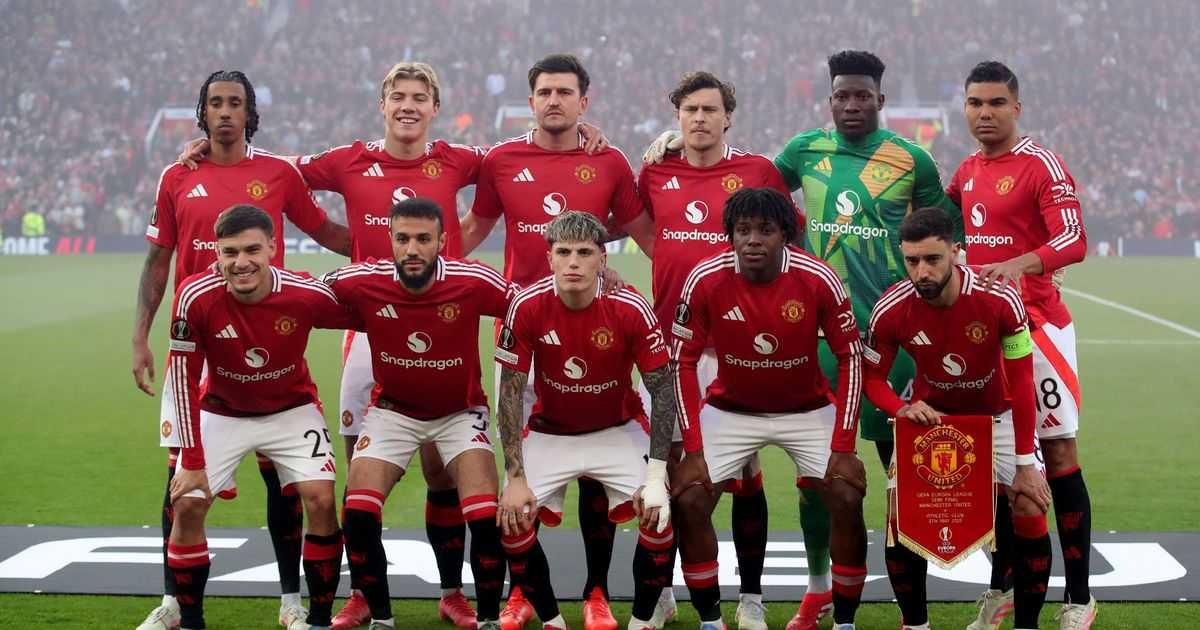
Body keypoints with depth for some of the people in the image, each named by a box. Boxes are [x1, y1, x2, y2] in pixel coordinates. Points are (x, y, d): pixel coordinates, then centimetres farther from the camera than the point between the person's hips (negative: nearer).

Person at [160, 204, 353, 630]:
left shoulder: (307, 296, -29)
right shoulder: (196, 297, -28)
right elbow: (184, 378, -19)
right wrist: (192, 461, -18)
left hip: (292, 411, 0)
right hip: (221, 414, 0)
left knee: (320, 500, -15)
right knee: (187, 504, -9)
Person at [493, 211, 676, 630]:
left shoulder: (631, 309, -22)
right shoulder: (526, 307, -21)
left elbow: (662, 389, -14)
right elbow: (511, 391, -13)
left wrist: (657, 476, -19)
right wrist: (516, 477, -17)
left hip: (618, 432, 0)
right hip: (549, 434, 0)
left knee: (662, 516, -18)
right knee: (511, 521, -16)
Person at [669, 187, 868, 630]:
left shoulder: (818, 280, -24)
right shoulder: (705, 281, -23)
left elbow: (850, 358, -13)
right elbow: (683, 362, -12)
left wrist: (843, 447, -17)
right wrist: (693, 450, -16)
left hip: (808, 410, 0)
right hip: (730, 410, 1)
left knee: (848, 500, -14)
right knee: (688, 502, -13)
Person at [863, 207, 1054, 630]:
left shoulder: (1000, 300, -29)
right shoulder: (891, 310, -25)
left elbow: (1021, 384, -19)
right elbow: (872, 378, -7)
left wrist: (1025, 465, -18)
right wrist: (902, 409, -29)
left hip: (996, 417, -1)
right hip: (929, 417, 1)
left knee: (1030, 513, -12)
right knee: (901, 518, -11)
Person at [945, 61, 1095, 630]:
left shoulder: (1042, 167, -9)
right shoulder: (966, 173, 12)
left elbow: (1073, 241, -20)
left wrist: (1019, 264, -36)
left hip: (1036, 324, -6)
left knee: (1058, 455, -4)